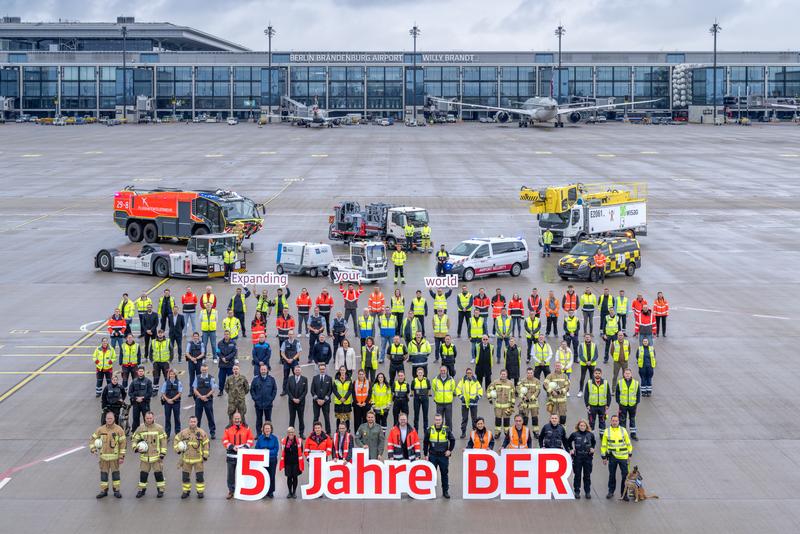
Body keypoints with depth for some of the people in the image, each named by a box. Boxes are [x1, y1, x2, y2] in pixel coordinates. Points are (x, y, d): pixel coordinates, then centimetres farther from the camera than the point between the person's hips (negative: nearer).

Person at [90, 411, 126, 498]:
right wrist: (93, 449, -4)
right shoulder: (101, 429, 1)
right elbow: (93, 439, 11)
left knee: (115, 473, 5)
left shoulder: (119, 429, -5)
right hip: (103, 456, 2)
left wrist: (122, 457, -7)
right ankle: (104, 490, 18)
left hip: (115, 456, -2)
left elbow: (122, 443, -4)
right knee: (104, 473, 8)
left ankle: (116, 490, 15)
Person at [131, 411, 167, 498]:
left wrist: (162, 453, -5)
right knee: (143, 473, 7)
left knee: (158, 473, 0)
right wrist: (136, 447, -7)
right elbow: (134, 439, 12)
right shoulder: (140, 428, 3)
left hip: (156, 456, -2)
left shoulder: (159, 428, -2)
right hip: (144, 456, 2)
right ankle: (142, 489, 22)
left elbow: (163, 441, -1)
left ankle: (160, 489, 12)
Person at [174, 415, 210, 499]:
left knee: (200, 476, 0)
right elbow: (176, 439, 12)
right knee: (185, 476, 8)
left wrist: (205, 456, -2)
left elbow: (206, 444, 1)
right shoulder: (183, 432, -1)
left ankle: (200, 491, 12)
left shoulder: (202, 433, -4)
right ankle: (186, 491, 22)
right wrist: (177, 449, 0)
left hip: (198, 459, -2)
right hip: (186, 459, 2)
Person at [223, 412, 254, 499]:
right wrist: (232, 447, -17)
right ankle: (231, 490, 12)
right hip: (231, 455, 0)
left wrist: (246, 447, -12)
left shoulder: (246, 428, 4)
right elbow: (225, 441, -2)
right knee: (231, 473, 4)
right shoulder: (228, 429, 2)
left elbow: (251, 439, 3)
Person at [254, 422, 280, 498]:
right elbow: (257, 449, 3)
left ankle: (270, 492, 15)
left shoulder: (274, 438, -3)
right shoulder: (260, 438, 1)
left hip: (272, 460, -1)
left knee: (271, 476, 4)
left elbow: (276, 449, -5)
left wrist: (268, 451, -17)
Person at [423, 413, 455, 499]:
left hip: (444, 456, 0)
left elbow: (452, 440, 9)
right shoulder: (429, 430, -2)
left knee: (444, 473, 7)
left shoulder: (446, 429, -3)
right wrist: (425, 454, 5)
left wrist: (450, 450, 1)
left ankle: (445, 491, 16)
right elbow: (425, 443, 6)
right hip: (432, 456, 0)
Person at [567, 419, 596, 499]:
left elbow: (594, 442, 20)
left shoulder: (590, 434, 0)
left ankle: (587, 492, 16)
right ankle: (577, 492, 13)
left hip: (588, 457, 1)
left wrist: (592, 448, 5)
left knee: (587, 475, 7)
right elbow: (568, 442, 13)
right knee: (577, 475, 5)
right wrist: (570, 449, 3)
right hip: (577, 457, -1)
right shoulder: (574, 435, -4)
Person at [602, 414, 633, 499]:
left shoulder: (623, 430, 1)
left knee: (625, 475, -1)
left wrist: (630, 454, 5)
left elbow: (628, 443, 8)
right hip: (612, 457, 0)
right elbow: (603, 445, 5)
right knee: (612, 475, 9)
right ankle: (611, 491, 24)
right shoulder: (607, 432, 1)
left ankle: (624, 493, 8)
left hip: (623, 457, 0)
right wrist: (604, 457, 4)